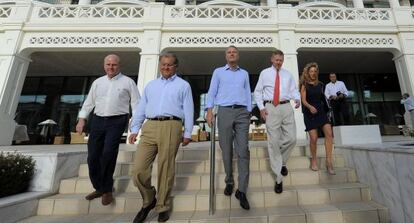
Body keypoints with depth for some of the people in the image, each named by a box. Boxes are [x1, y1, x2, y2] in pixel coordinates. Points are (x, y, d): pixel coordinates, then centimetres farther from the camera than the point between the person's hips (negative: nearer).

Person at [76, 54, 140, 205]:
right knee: (93, 156, 4)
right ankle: (99, 188, 25)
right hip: (97, 121, 5)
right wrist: (82, 119, 9)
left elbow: (136, 103, -1)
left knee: (108, 153, -16)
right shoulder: (97, 82, 17)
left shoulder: (128, 82, 4)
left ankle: (107, 190, 5)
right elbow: (89, 102, 18)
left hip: (117, 121, -4)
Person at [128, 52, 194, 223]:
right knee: (139, 170, 0)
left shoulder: (183, 85, 13)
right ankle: (149, 201, 26)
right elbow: (141, 108, 19)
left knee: (165, 169, 2)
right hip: (149, 127, 4)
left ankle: (163, 207, 24)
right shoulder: (151, 85, 24)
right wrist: (134, 129, 10)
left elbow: (188, 110, 6)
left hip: (170, 127, -3)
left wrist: (187, 133, -1)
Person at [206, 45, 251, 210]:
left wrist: (249, 112, 7)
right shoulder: (218, 72, 16)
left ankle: (242, 190, -2)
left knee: (243, 151, -7)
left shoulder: (244, 73, 22)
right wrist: (209, 110, -7)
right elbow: (212, 92, 6)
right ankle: (229, 182, 21)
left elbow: (248, 93, 17)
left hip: (242, 112, 1)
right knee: (226, 150, 4)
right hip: (224, 111, -1)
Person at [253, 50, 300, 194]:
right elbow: (258, 91, 7)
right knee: (273, 141, -4)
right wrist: (261, 107, -5)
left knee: (291, 138, -2)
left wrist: (297, 99, -9)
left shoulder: (288, 74, 19)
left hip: (286, 107, 4)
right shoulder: (265, 73, 9)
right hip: (271, 108, -3)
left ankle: (282, 162, 27)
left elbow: (294, 89, 14)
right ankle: (279, 178, 9)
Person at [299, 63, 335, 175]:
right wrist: (310, 107, -26)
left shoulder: (320, 84, 13)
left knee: (329, 133, -14)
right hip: (310, 113, -4)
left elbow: (322, 98, 18)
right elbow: (303, 100, -8)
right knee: (313, 138, -6)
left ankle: (329, 161, -7)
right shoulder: (304, 85, 0)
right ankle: (314, 159, 17)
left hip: (321, 111, 4)